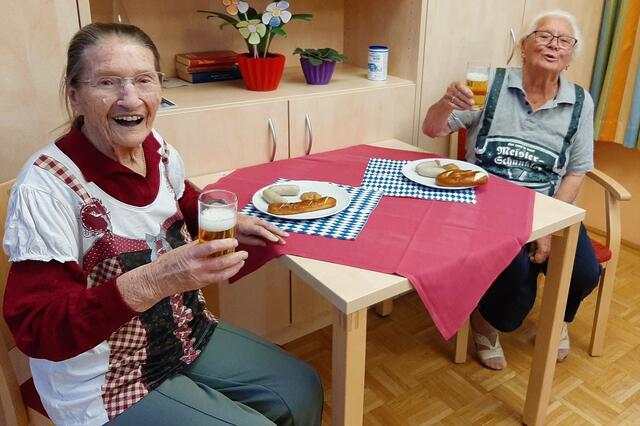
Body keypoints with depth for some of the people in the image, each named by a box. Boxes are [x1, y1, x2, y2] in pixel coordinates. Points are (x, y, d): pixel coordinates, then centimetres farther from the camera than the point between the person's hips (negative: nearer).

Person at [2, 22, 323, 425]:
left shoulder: (158, 148, -7)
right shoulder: (45, 187, -25)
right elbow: (38, 331, -27)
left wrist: (228, 221, -2)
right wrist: (149, 283, -41)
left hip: (189, 337, 6)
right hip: (107, 388, -6)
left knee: (303, 389, 9)